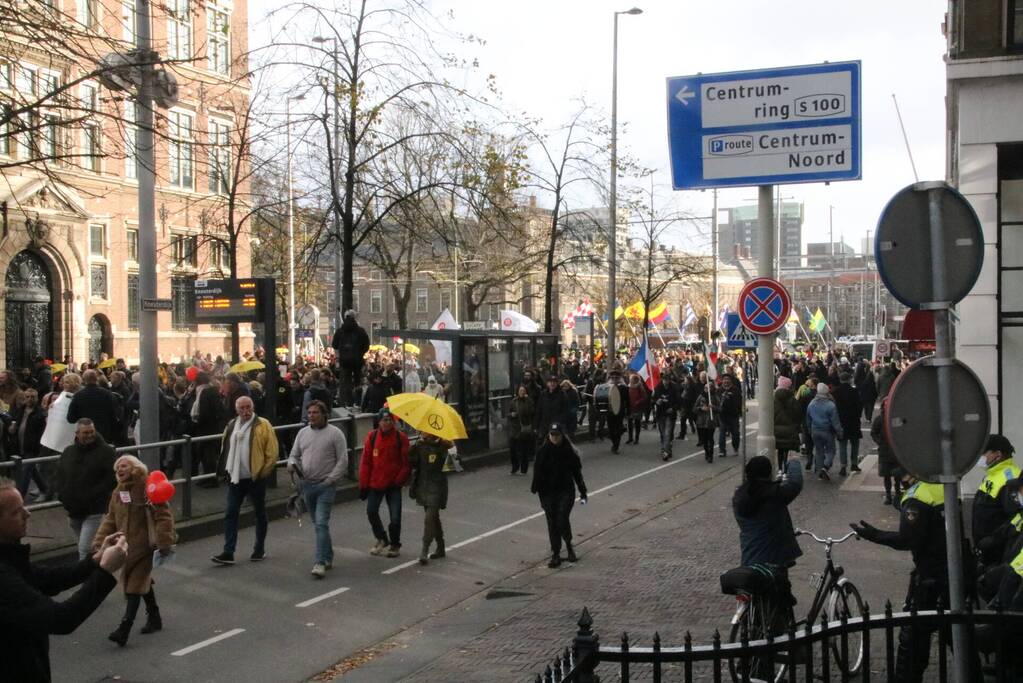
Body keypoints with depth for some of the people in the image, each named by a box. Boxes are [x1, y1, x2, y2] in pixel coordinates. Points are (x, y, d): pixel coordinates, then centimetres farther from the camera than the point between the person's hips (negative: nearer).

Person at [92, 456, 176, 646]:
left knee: (135, 585, -9)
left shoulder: (148, 487, -13)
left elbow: (163, 516, -16)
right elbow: (110, 520, 13)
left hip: (144, 546, -7)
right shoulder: (118, 492, 10)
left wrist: (164, 543, -20)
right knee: (142, 581, 18)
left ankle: (124, 629, -11)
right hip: (127, 546, 7)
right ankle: (154, 618, 34)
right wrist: (99, 542, 3)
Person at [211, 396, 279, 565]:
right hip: (235, 478, 5)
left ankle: (260, 549, 22)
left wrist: (264, 472, -10)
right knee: (230, 514, 0)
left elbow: (272, 452, -10)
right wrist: (225, 470, 10)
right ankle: (228, 552, 1)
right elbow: (225, 450, 17)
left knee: (260, 513, 10)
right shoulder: (231, 426, 8)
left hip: (255, 478, -4)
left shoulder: (263, 425, -9)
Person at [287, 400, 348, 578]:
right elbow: (294, 454, 16)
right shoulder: (302, 433, 10)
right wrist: (292, 464, -7)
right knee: (318, 524, 14)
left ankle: (320, 562, -15)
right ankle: (328, 557, 27)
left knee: (321, 523, -14)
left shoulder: (335, 433, -6)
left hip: (325, 486, -6)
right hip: (307, 484, 6)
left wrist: (330, 480, -13)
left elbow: (342, 461, -7)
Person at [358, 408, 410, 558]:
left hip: (393, 485, -2)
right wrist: (364, 485, -1)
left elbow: (406, 463, -1)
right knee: (371, 512, 6)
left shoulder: (401, 438, -5)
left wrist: (399, 481, -10)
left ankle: (395, 545, 21)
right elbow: (365, 462, 1)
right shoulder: (372, 437, -2)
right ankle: (382, 539, 30)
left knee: (395, 517, -1)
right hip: (375, 484, 2)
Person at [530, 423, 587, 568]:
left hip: (566, 491, -1)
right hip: (548, 493, 1)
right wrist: (535, 488, -11)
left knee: (563, 521, -12)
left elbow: (577, 472, 5)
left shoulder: (569, 451, -2)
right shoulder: (543, 451, -3)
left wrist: (582, 491, 7)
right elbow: (538, 472, -2)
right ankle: (555, 555, 15)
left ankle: (569, 546, 16)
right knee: (552, 523, 5)